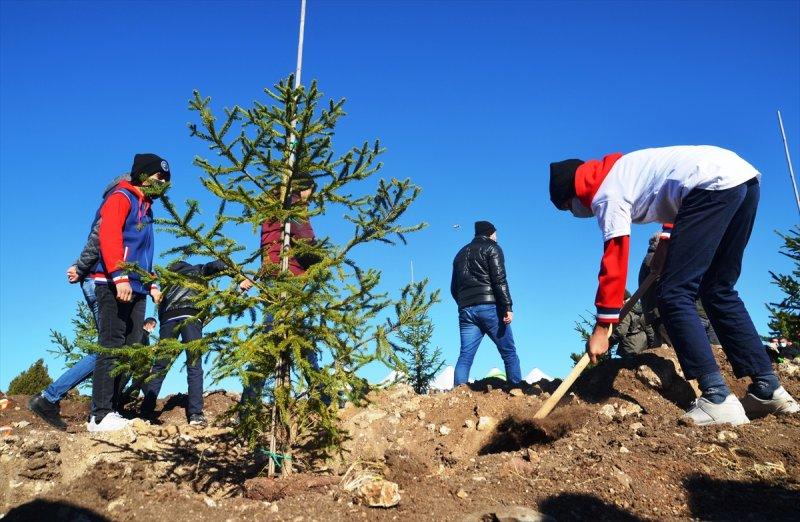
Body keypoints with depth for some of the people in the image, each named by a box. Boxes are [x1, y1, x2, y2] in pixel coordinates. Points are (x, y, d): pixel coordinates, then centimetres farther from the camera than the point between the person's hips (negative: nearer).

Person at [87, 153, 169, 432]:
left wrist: (151, 283, 19)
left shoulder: (145, 207, 26)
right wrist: (120, 276, -25)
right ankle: (100, 416, -9)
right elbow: (108, 236, -16)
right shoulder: (122, 198, -1)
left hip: (136, 289, 9)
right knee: (112, 348, -11)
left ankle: (111, 411, 7)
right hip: (114, 285, -9)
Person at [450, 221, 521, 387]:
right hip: (489, 307, -5)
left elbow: (453, 288, 22)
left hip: (465, 310, 5)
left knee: (465, 356, 0)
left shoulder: (461, 253, 24)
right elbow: (499, 280, -9)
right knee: (509, 354, 1)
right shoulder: (492, 248, 5)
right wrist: (508, 307, -13)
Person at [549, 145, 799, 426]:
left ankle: (717, 398, -16)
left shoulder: (604, 194, -3)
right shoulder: (618, 169, 23)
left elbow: (614, 260, -7)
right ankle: (768, 388, 13)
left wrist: (602, 328, -4)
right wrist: (668, 238, 31)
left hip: (714, 184, -10)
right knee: (718, 292, 14)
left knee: (675, 295, -9)